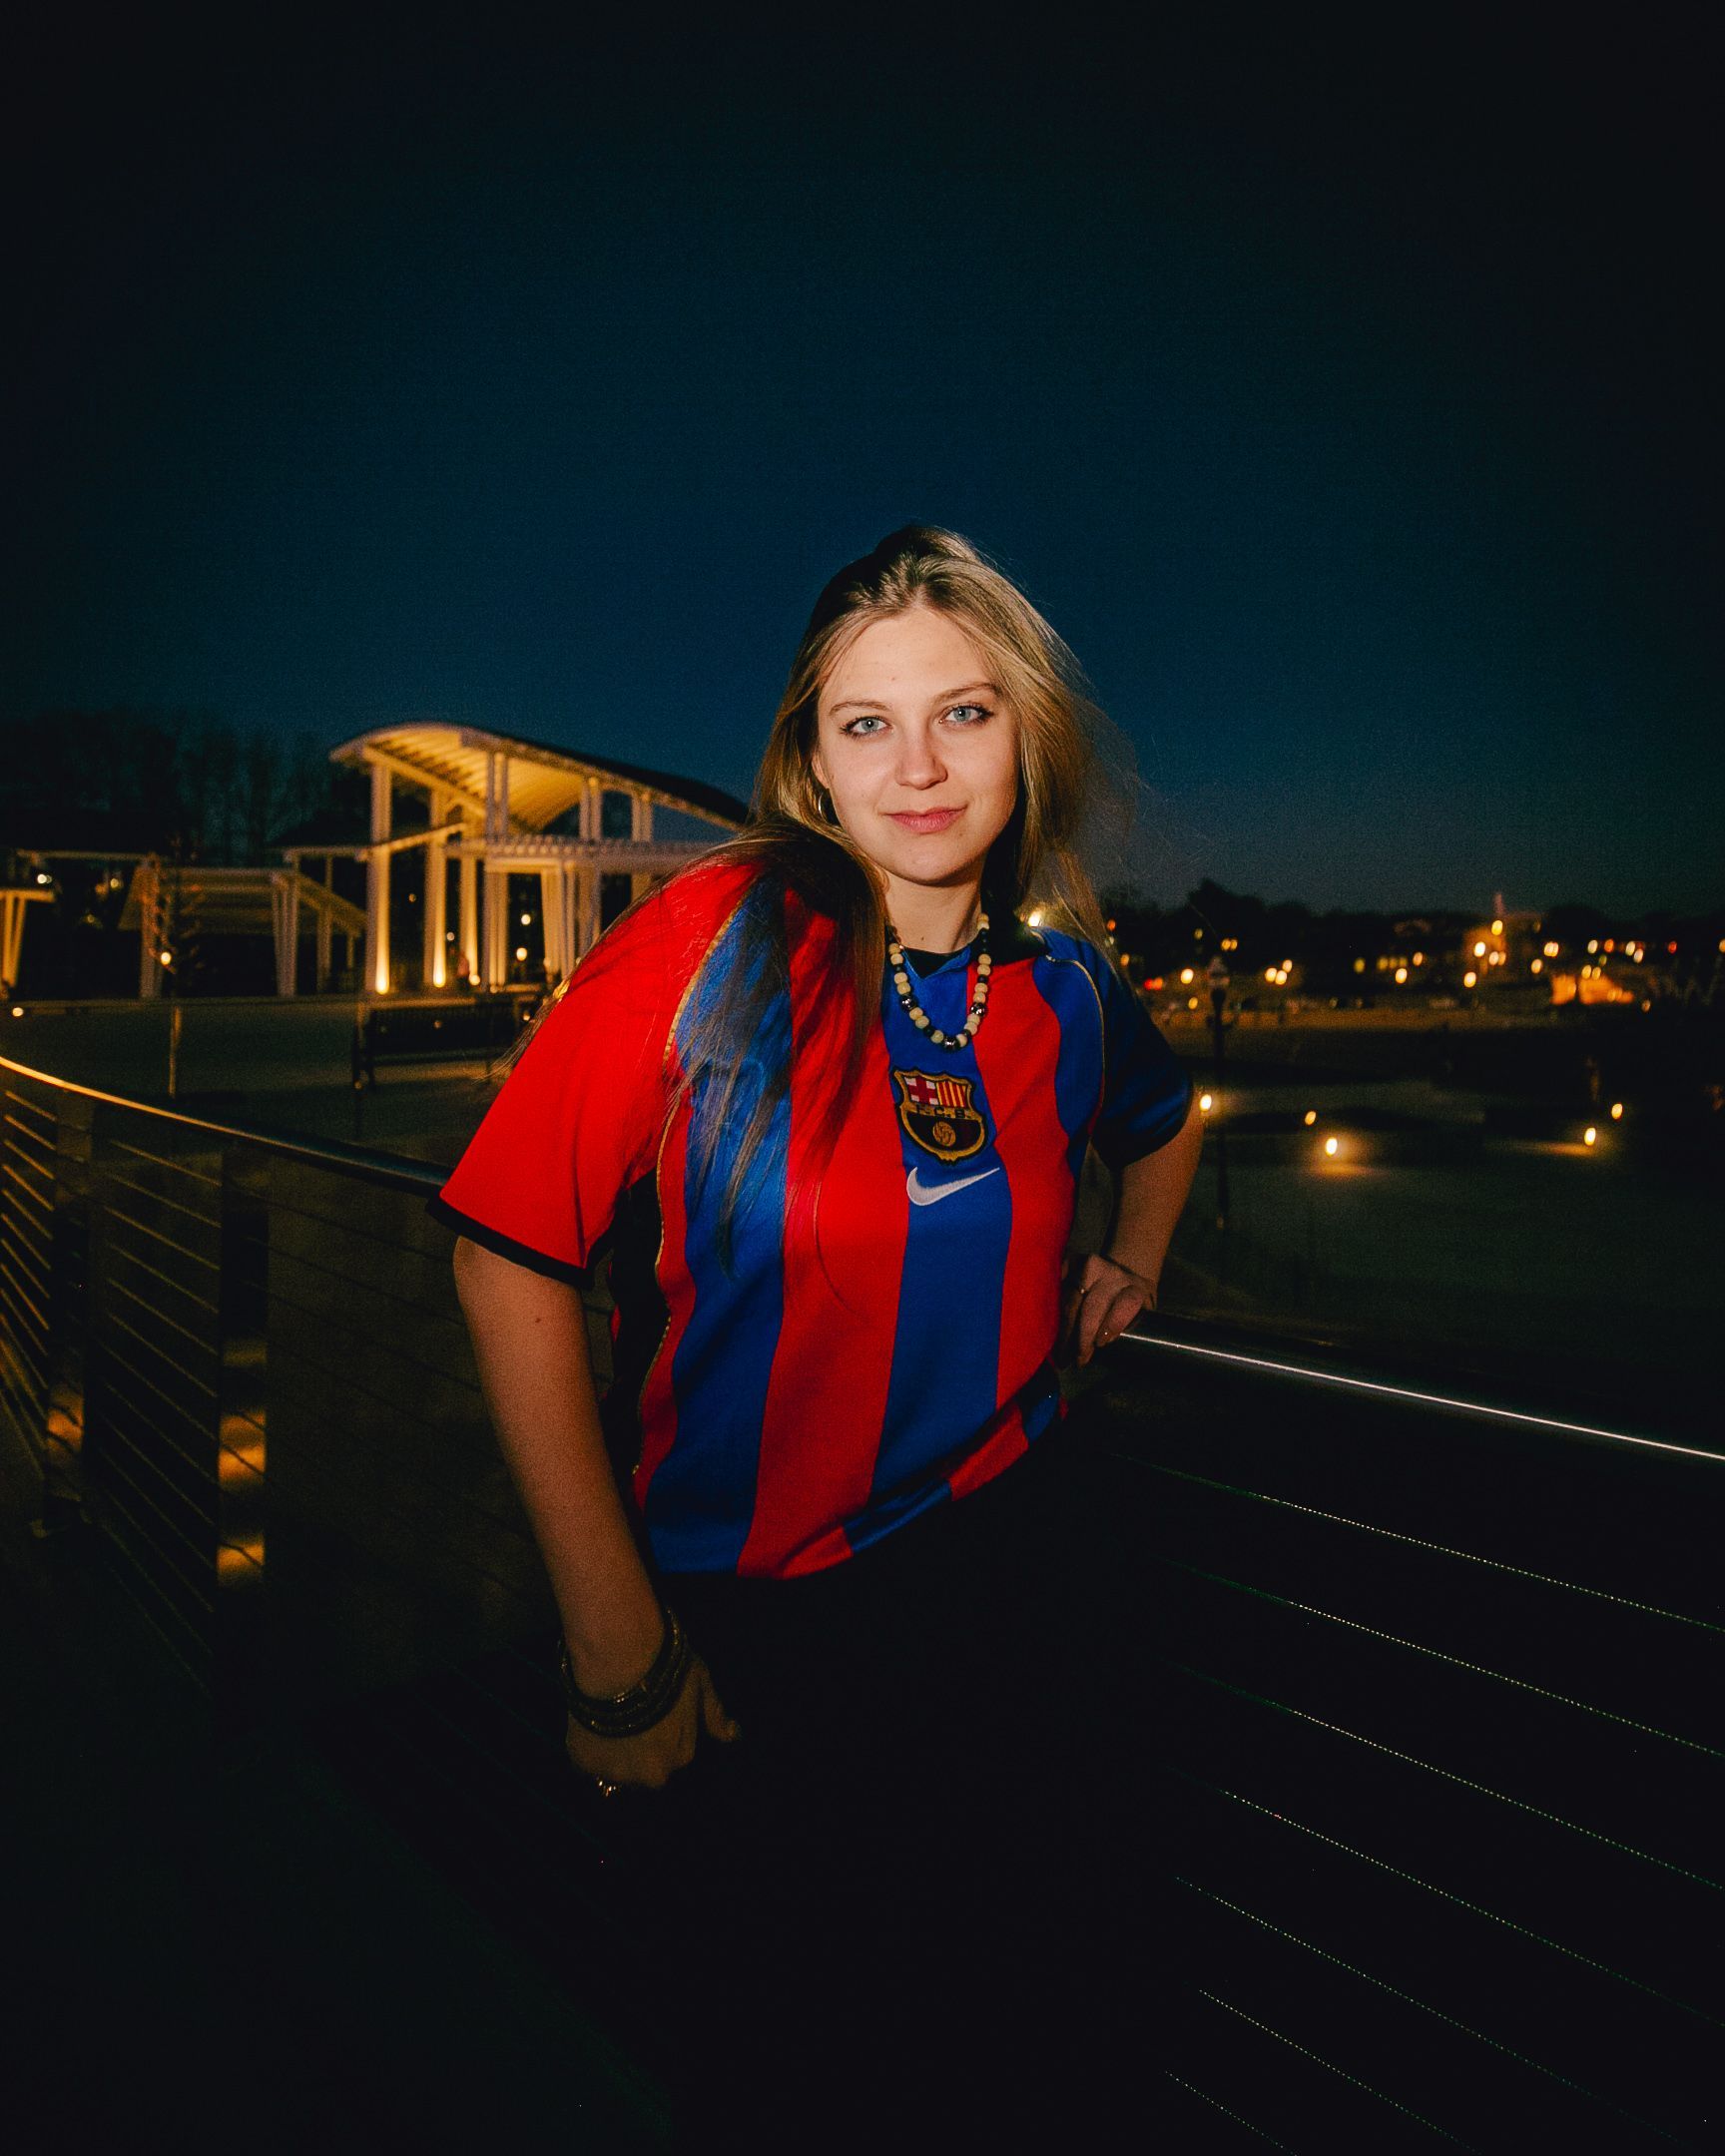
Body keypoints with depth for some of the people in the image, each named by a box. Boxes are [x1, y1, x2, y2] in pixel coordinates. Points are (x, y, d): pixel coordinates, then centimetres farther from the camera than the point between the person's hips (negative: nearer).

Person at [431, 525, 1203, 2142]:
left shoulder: (1064, 981, -3)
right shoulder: (716, 939, -18)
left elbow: (1161, 1118, 22)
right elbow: (513, 1259, -18)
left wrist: (1129, 1263, 9)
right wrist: (618, 1641, -17)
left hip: (1007, 1569, 4)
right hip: (748, 1622, -3)